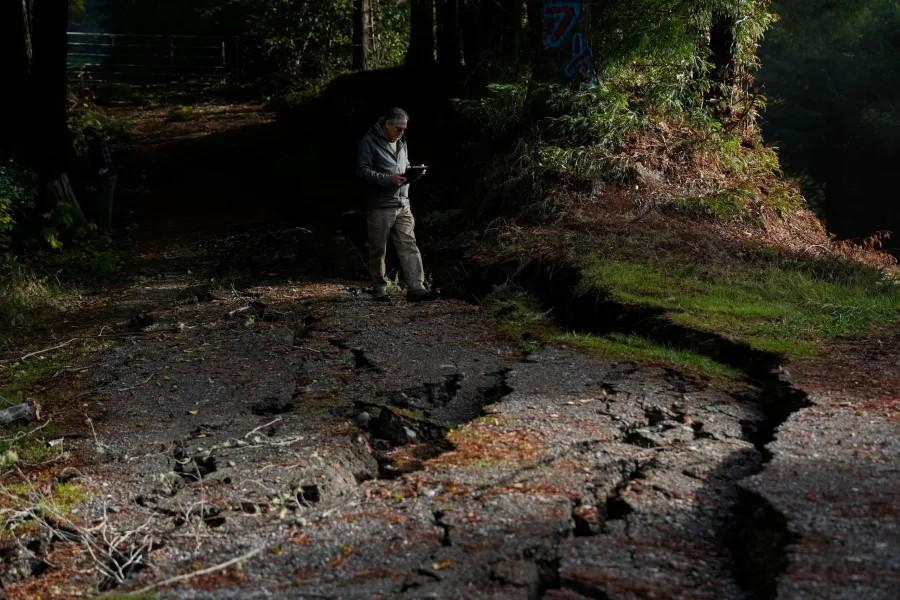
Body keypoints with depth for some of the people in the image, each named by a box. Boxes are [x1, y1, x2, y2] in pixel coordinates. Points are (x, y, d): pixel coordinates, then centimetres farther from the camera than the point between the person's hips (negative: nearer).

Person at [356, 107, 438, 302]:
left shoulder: (401, 143, 18)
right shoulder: (369, 141, -6)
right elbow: (363, 171, -14)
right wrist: (389, 179, -24)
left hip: (402, 205, 6)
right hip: (379, 207, -6)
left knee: (409, 245, -5)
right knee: (378, 250, 4)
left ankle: (416, 288, -9)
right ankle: (379, 289, 16)